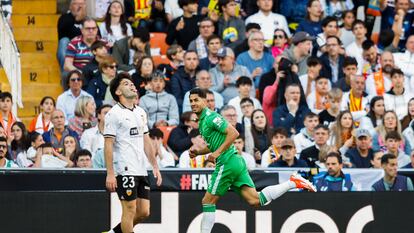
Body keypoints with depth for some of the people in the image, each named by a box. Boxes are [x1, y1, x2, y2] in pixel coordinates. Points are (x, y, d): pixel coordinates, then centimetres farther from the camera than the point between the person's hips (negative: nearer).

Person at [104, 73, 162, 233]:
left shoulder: (141, 113, 16)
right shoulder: (114, 114, -6)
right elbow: (108, 145, -10)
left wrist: (155, 166, 14)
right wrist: (110, 174, -17)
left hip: (141, 170, 7)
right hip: (124, 170, -7)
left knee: (144, 212, 5)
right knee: (130, 210, -7)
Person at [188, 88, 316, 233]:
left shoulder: (210, 117, -10)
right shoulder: (202, 121, 20)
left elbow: (233, 133, -20)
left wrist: (218, 152, -20)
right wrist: (198, 152, 15)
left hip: (227, 163, -10)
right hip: (236, 161, 10)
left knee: (208, 201, -1)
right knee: (255, 200, 1)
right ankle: (292, 183, 0)